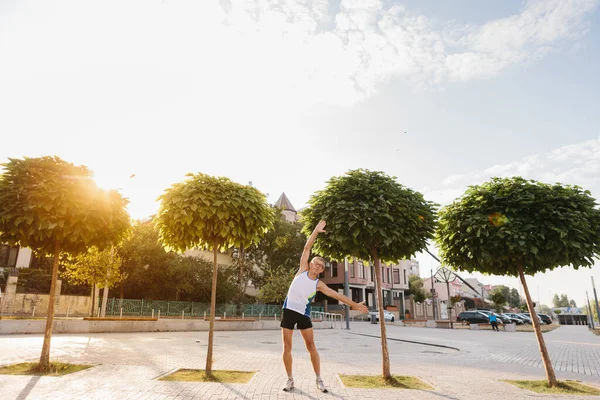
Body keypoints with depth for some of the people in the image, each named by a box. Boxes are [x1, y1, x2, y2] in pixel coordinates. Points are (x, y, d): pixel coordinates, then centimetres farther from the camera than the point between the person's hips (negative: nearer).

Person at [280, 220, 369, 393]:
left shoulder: (319, 284, 0)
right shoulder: (303, 269, -1)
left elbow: (337, 295, 2)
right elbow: (307, 247, -5)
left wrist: (354, 304, -1)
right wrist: (316, 231, -9)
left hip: (304, 313, 1)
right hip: (289, 310, 0)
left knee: (311, 346, 2)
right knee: (287, 346, 2)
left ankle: (318, 379, 14)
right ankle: (290, 379, 14)